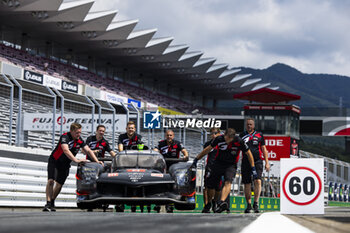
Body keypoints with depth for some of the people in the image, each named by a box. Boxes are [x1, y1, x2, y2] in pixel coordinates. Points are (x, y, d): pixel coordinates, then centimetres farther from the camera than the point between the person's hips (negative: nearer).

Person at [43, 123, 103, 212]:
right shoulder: (65, 137, -24)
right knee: (51, 181, -21)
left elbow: (88, 150, -1)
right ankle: (48, 204, -22)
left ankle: (52, 202, 24)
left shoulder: (80, 140, -5)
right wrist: (76, 160, -48)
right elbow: (66, 150, -38)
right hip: (54, 161, -6)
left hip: (65, 165, 6)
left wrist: (97, 161, -13)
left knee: (59, 184, 5)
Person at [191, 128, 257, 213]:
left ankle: (221, 202, -49)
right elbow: (208, 149, 4)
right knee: (211, 185, -1)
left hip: (231, 165, -2)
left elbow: (248, 153, -2)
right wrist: (196, 159, 8)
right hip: (218, 164, 2)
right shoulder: (219, 139, -11)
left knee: (228, 182, -29)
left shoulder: (239, 141, -17)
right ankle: (208, 205, 24)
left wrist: (253, 168, 0)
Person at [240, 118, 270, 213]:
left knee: (257, 181, -18)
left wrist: (267, 162, 7)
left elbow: (264, 149, 12)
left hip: (257, 161, -1)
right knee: (247, 184, 3)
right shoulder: (242, 135, 11)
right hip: (246, 162, 1)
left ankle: (256, 203, -14)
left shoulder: (259, 135, 9)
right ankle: (249, 205, 10)